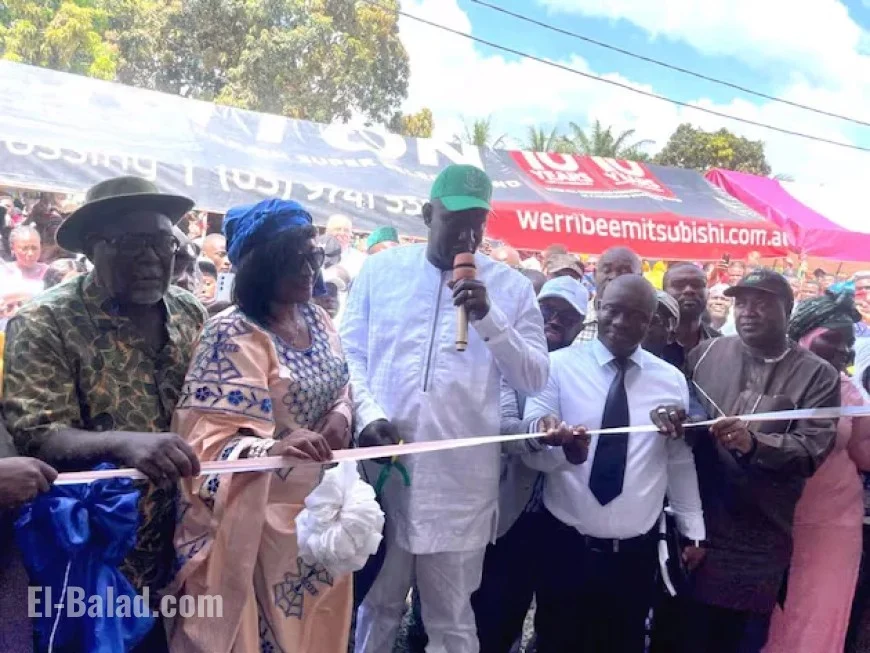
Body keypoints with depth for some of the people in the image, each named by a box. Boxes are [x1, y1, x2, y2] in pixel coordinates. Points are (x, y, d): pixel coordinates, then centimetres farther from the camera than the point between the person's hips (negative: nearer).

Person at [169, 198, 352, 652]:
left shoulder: (317, 319, 4)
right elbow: (210, 438, -25)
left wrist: (340, 415, -6)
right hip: (263, 514, -7)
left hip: (320, 504, 7)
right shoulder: (232, 335, -19)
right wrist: (273, 448, -43)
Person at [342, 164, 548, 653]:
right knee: (378, 602, 16)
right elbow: (350, 353, 6)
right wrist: (369, 415, -11)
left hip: (461, 476, -1)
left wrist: (488, 317, -13)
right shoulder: (380, 269, 7)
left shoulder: (511, 286, 3)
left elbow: (535, 379, -1)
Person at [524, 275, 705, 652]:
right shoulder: (559, 366, -5)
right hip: (564, 543, -2)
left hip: (637, 551, 2)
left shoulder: (672, 380, 3)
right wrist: (563, 447, -32)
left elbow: (680, 460, 10)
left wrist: (693, 531, 14)